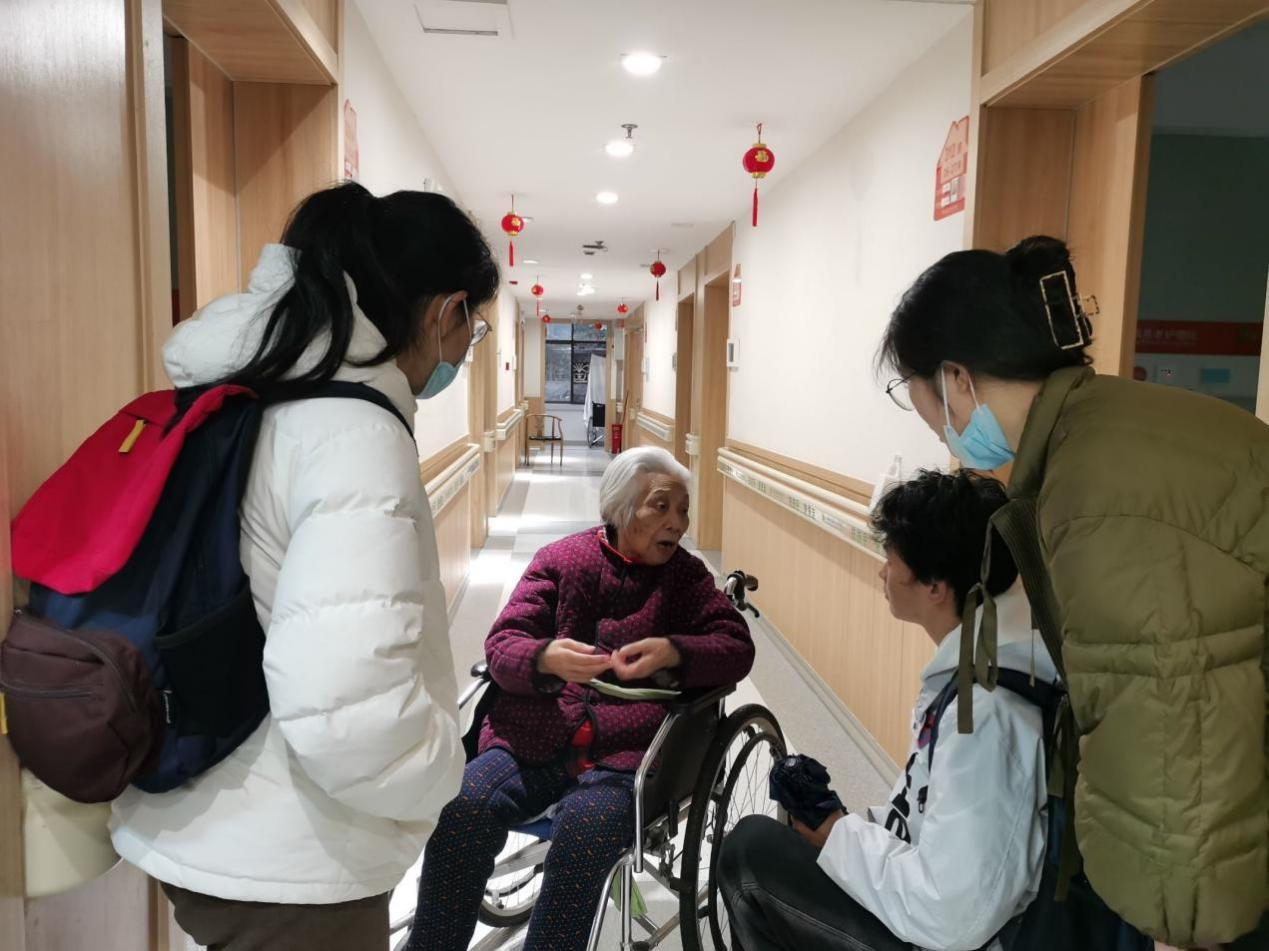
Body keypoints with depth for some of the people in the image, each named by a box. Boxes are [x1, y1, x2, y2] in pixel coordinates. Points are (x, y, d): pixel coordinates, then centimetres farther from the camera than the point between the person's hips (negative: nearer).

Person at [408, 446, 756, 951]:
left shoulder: (686, 574, 12)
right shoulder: (561, 558, 10)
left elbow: (738, 648, 5)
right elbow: (501, 643, 3)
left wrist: (673, 652, -16)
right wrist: (547, 658, -21)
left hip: (628, 745, 0)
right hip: (538, 734, 1)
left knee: (587, 825, -31)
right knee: (461, 807, -25)